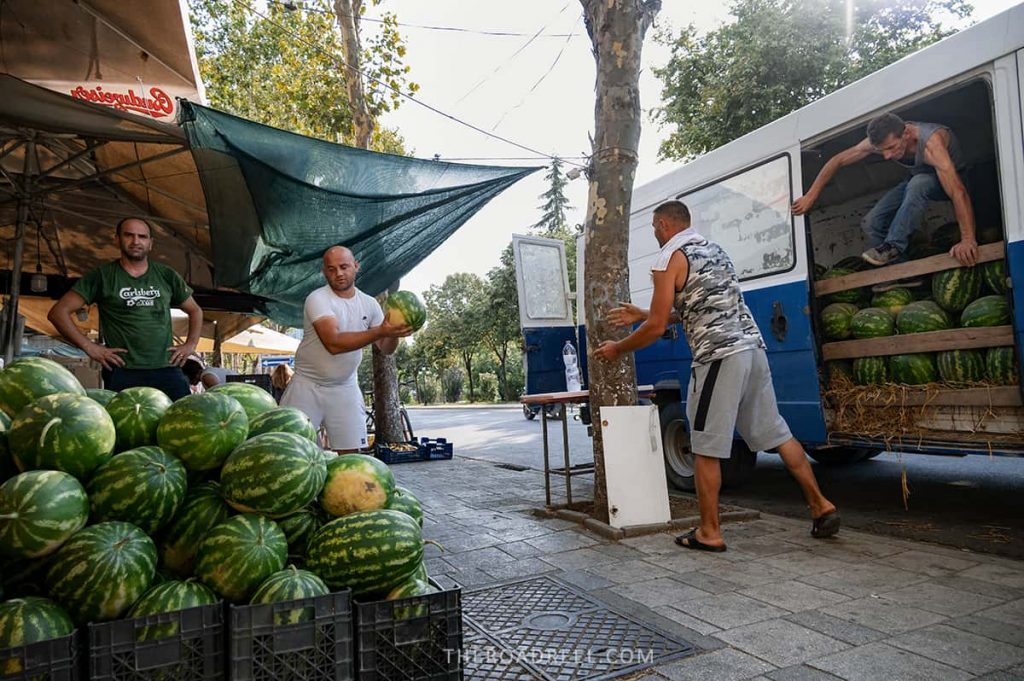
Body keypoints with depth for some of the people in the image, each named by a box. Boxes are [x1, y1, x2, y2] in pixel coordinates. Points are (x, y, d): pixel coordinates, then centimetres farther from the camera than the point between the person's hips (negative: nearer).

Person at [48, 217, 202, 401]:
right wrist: (89, 347, -3)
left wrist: (190, 344, 11)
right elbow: (58, 312, 5)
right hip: (122, 373, -1)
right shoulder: (103, 276, 7)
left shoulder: (167, 276, 14)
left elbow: (195, 311, 25)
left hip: (167, 370, 2)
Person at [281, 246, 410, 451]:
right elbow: (334, 343, -28)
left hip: (345, 388, 4)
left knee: (351, 451, 3)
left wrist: (394, 333, -21)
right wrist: (380, 331, -35)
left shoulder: (369, 304, 3)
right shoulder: (317, 299, -14)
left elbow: (386, 348, 3)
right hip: (308, 384, -4)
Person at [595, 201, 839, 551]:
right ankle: (821, 505, 18)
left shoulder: (669, 259, -5)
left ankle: (709, 532, 9)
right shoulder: (712, 249, 22)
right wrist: (641, 315, 32)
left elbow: (657, 327, -7)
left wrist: (617, 348, 8)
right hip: (752, 347, 9)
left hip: (718, 356, -8)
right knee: (776, 432, 15)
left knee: (706, 448, 1)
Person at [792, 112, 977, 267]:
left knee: (918, 184, -41)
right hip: (917, 179, 6)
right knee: (872, 222, -12)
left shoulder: (930, 143, -41)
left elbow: (958, 192, -48)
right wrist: (811, 196, -20)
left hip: (947, 179, -6)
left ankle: (893, 246, -29)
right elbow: (838, 160, -14)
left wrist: (968, 240, -56)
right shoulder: (879, 140, -24)